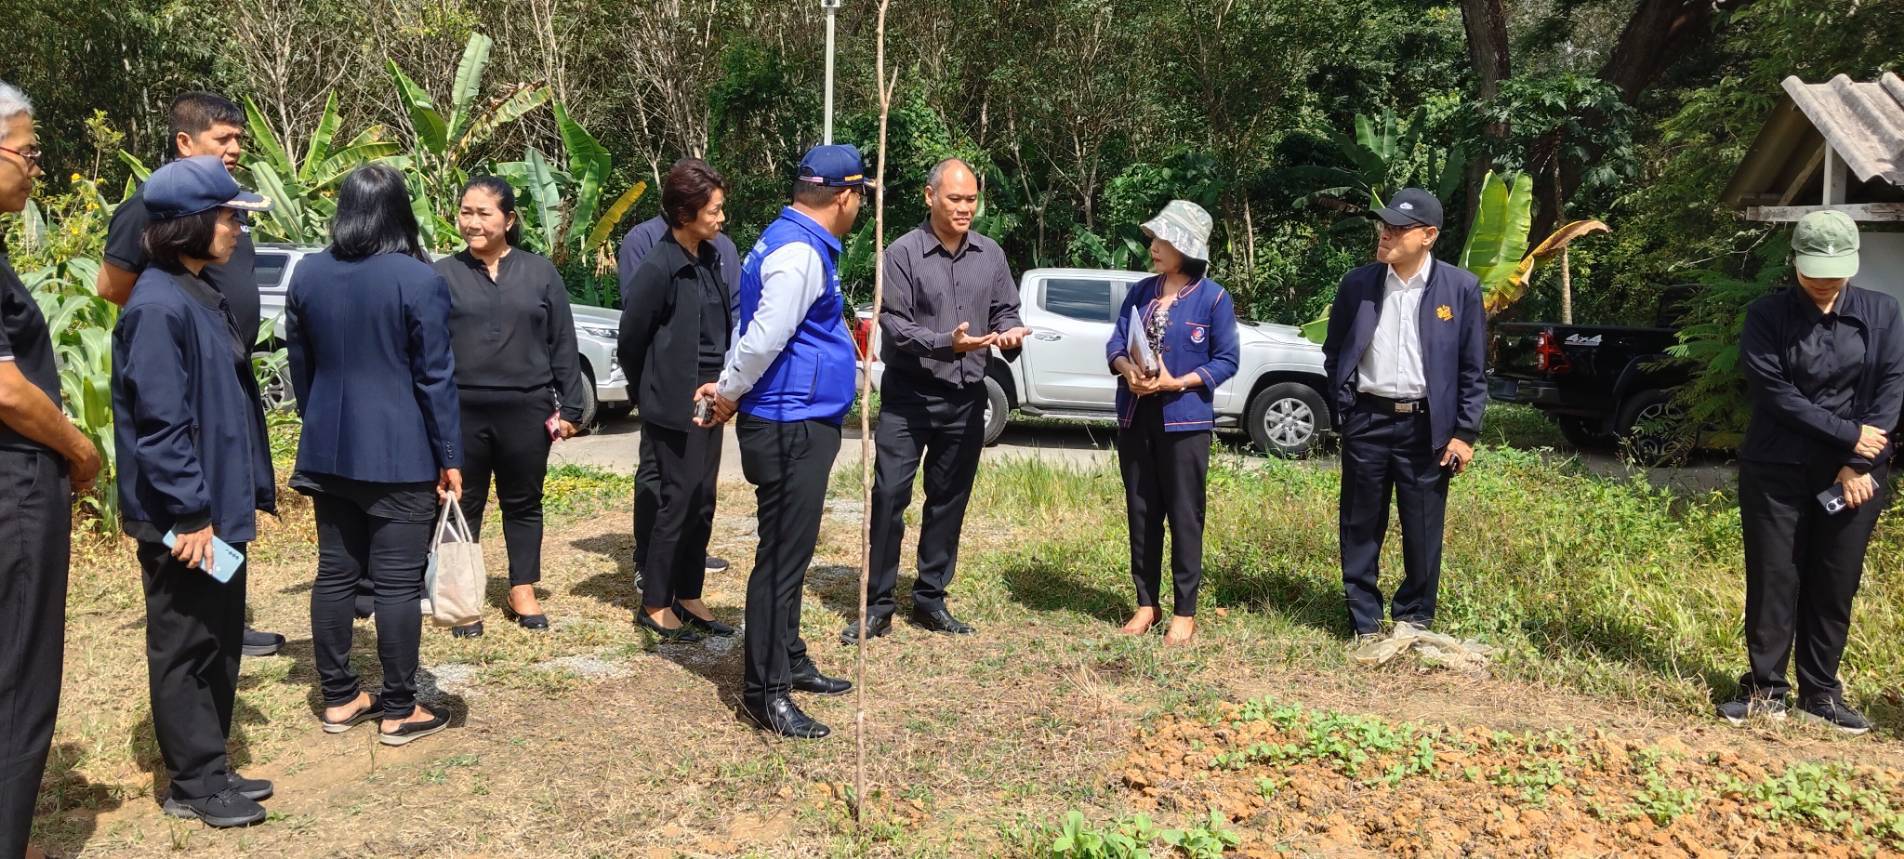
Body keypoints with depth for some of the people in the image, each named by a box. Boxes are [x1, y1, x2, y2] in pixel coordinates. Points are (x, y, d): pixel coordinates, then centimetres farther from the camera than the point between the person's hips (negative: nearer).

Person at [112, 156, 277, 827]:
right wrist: (189, 513, -22)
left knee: (220, 642, 16)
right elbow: (158, 422, -22)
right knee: (184, 647, 4)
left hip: (219, 507, 9)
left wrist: (249, 488, 18)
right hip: (184, 520, -9)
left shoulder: (199, 295, 11)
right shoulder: (159, 306, -18)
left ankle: (211, 768, 29)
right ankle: (193, 784, 16)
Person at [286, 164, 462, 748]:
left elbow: (300, 367, 13)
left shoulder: (307, 275, 5)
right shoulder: (419, 280, -12)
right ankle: (399, 710, 8)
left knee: (336, 572, 12)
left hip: (328, 451, 6)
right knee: (398, 580, 0)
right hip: (401, 454, -5)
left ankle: (339, 699, 22)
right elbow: (436, 377, -12)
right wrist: (450, 458, -7)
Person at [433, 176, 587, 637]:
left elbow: (562, 345, 6)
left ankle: (523, 591, 23)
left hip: (526, 411, 1)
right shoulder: (443, 274, 3)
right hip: (461, 411, 0)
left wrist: (569, 407, 2)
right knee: (463, 505, 8)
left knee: (523, 503, 11)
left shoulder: (540, 272, 5)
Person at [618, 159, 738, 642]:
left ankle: (688, 597, 24)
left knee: (702, 503, 12)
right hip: (675, 407, -7)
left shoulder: (710, 258, 6)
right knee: (677, 503, 0)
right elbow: (631, 339, -7)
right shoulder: (659, 269, -15)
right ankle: (654, 604, 14)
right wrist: (653, 394, 5)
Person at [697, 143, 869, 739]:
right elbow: (763, 338, -21)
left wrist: (728, 388, 12)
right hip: (791, 427, -10)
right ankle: (764, 691, 5)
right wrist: (730, 393, -6)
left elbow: (756, 334, 18)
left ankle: (789, 661, 31)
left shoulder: (791, 242, 15)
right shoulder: (799, 253, -18)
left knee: (790, 553, 18)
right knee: (782, 557, -4)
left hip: (800, 426, 10)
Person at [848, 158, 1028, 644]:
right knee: (889, 496, -6)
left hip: (965, 400, 4)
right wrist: (947, 343, -27)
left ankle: (931, 600, 23)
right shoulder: (903, 253, -7)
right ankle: (877, 606, 4)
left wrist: (1009, 334, -12)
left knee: (949, 500, 10)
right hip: (908, 397, -4)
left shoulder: (990, 255, 6)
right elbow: (894, 324, -12)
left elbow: (1006, 310, 12)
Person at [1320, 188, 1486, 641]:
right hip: (1367, 422, 2)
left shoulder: (1461, 288, -1)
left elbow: (1473, 369, 1)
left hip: (1427, 426, -1)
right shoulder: (1357, 283, 3)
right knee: (1360, 528, 7)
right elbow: (1333, 353, 13)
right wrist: (1342, 409, 4)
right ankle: (1365, 625, 18)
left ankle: (1415, 620, 22)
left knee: (1423, 531, 6)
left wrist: (1465, 432, -3)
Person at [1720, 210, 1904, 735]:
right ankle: (1766, 690, 12)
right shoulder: (1768, 315, -4)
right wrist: (1847, 433, -15)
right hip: (1777, 470, -2)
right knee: (1773, 581, 2)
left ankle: (1821, 692, 19)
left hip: (1854, 472, 2)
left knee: (1835, 586, 7)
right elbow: (1774, 393, -11)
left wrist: (1860, 464, -11)